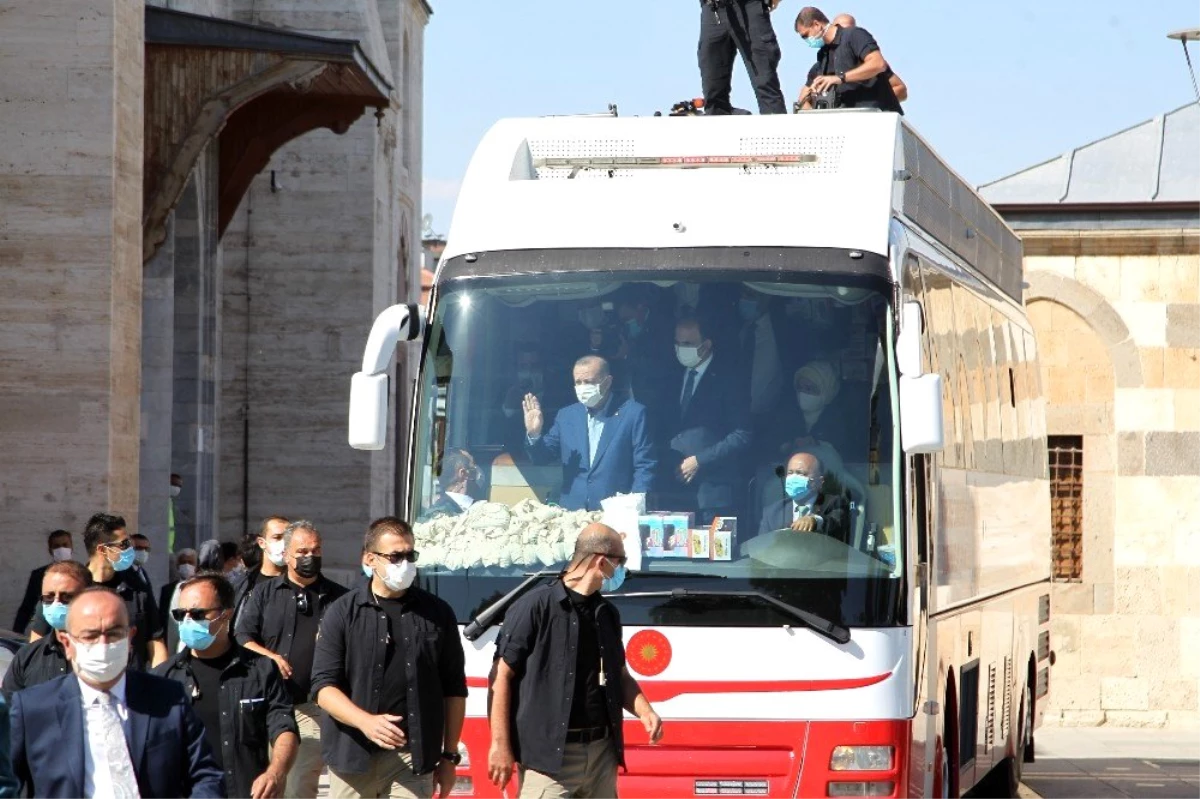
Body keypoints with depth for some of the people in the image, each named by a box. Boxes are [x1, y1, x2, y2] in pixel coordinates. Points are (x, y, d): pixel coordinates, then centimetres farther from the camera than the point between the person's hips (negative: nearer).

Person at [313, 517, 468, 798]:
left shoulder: (437, 614, 8)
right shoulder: (343, 613, 3)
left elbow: (454, 690, 13)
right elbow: (324, 685, -2)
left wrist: (449, 756, 10)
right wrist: (366, 722, -19)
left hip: (413, 760, 0)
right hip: (353, 754, 0)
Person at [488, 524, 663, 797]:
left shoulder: (607, 613, 14)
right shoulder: (535, 607, -8)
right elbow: (501, 675, -8)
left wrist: (645, 711, 3)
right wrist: (500, 745, -13)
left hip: (602, 754, 7)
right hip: (549, 756, -7)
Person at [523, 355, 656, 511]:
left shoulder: (633, 413, 2)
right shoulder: (566, 415, 14)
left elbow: (645, 467, 0)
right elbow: (542, 457, 16)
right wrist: (533, 434, -4)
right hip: (571, 512, 3)